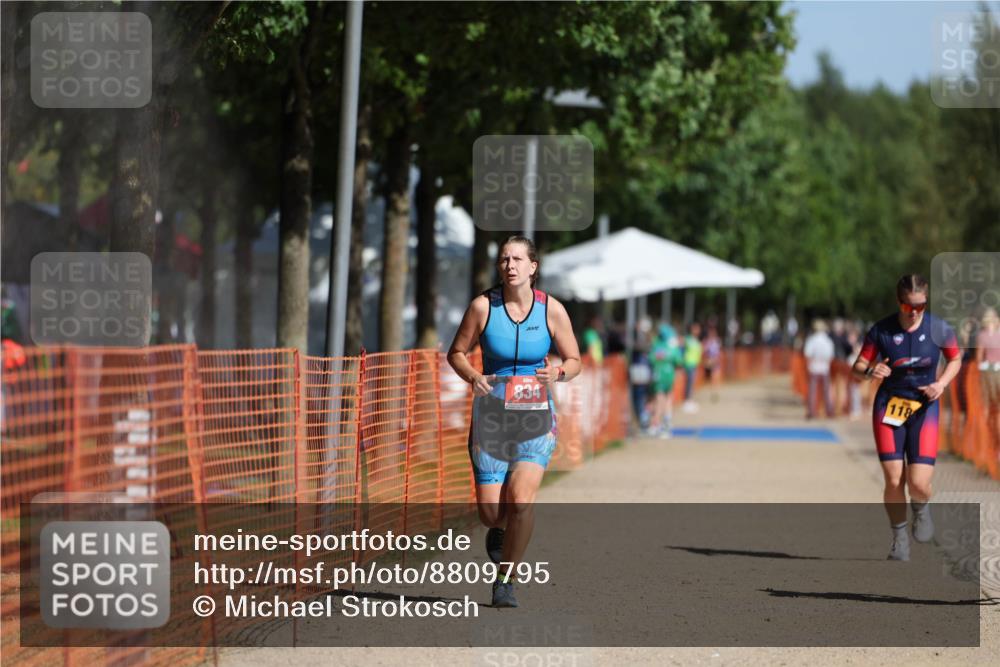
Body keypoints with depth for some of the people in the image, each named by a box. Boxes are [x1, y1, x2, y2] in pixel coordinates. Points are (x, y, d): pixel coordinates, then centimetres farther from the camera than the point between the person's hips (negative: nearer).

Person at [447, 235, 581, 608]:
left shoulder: (552, 310, -3)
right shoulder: (483, 306, -5)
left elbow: (574, 361, 6)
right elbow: (456, 352, 6)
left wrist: (558, 374, -16)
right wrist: (473, 377, -15)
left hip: (535, 416, -1)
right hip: (491, 414, 1)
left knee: (520, 499, -20)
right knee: (491, 513, -3)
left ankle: (505, 580, -4)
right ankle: (499, 532, 36)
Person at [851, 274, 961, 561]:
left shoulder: (939, 329, -6)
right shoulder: (881, 330, -7)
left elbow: (956, 359, 10)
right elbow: (857, 367, -1)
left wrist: (941, 383, -8)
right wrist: (870, 370, -25)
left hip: (924, 407, 0)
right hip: (889, 405, 0)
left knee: (919, 483, -13)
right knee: (893, 480, -10)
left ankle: (921, 509, 25)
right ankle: (899, 538, 15)